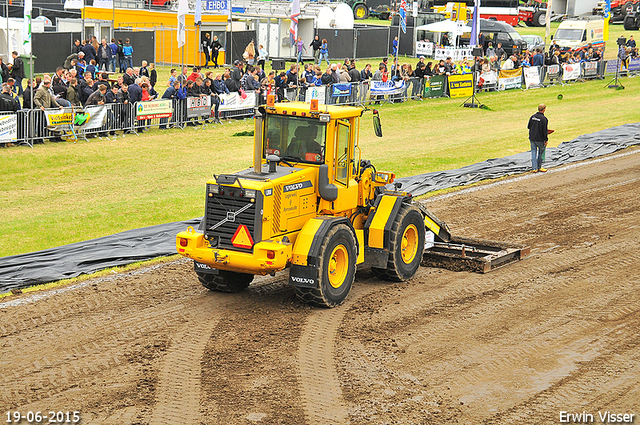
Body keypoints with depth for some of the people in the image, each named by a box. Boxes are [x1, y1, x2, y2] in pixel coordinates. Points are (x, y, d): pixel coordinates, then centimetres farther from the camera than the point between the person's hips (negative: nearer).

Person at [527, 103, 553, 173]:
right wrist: (546, 140, -7)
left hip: (531, 138, 5)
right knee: (541, 152, 13)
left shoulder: (532, 116, 1)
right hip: (539, 139, -5)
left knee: (533, 152, 10)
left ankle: (534, 168, 10)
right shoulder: (544, 119, -16)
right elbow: (545, 131, -15)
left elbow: (528, 127, 9)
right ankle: (539, 167, 20)